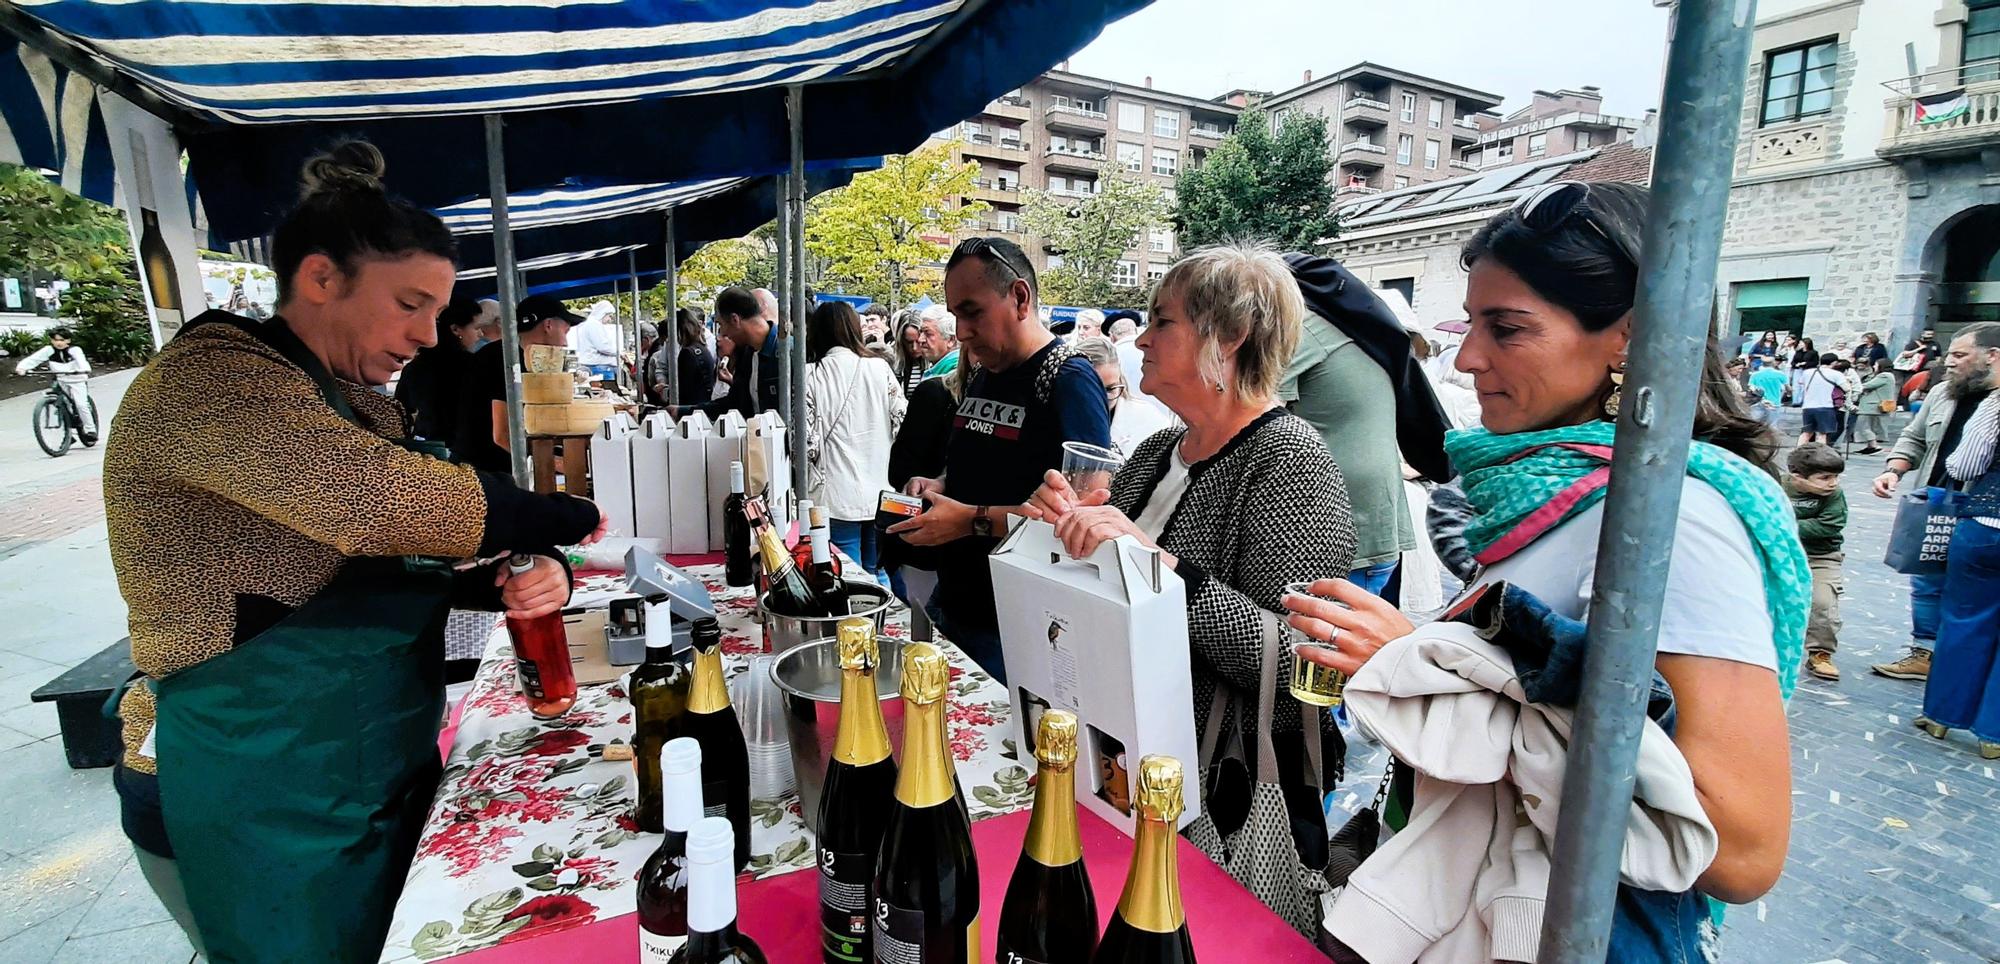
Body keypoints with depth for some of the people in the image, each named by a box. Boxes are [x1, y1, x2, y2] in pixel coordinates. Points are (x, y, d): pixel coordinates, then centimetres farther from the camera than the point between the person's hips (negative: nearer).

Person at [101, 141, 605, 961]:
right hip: (258, 809, -8)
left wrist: (512, 583, -10)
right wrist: (566, 520, -19)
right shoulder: (208, 379, -19)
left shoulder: (354, 407, 9)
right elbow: (388, 503, -34)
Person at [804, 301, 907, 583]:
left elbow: (806, 441, -10)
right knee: (879, 575, 16)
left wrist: (813, 479, 9)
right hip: (881, 494, 3)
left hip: (837, 496, -3)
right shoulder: (879, 369, 0)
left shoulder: (811, 376, -6)